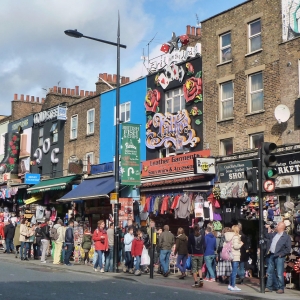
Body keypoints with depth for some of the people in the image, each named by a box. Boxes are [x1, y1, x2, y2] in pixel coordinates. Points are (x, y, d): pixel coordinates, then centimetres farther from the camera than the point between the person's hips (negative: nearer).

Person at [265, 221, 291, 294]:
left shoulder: (286, 237, -7)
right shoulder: (274, 234, 13)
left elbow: (288, 249, -10)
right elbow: (267, 235, 31)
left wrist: (280, 254, -14)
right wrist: (268, 228, 21)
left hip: (279, 257, -7)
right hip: (271, 255, 7)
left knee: (279, 274, -5)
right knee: (269, 272, 11)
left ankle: (281, 288, 3)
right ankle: (269, 287, 19)